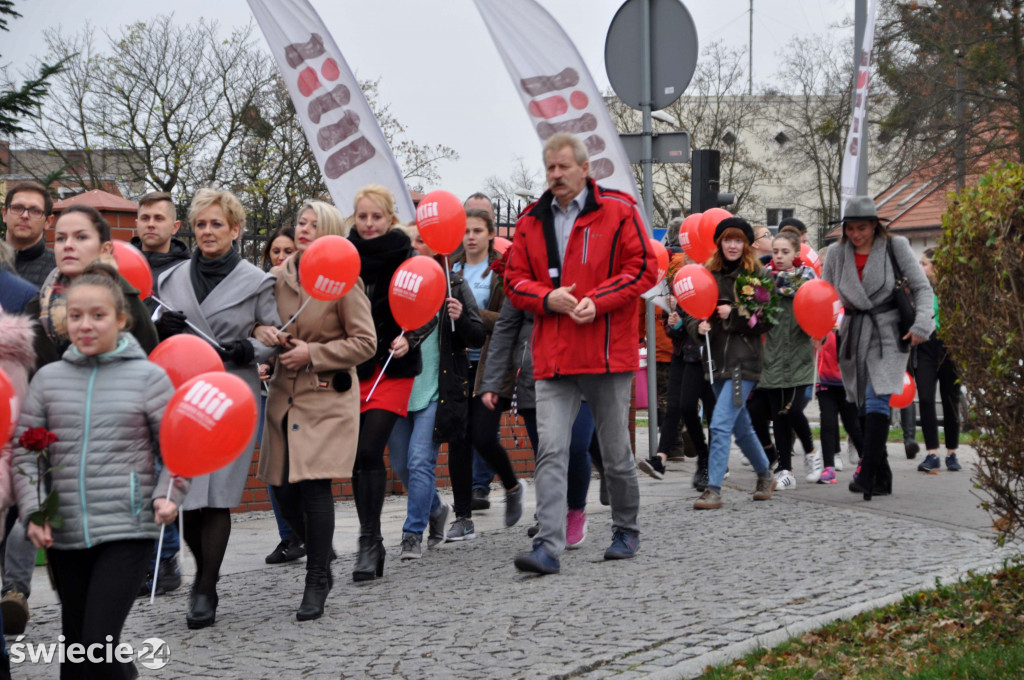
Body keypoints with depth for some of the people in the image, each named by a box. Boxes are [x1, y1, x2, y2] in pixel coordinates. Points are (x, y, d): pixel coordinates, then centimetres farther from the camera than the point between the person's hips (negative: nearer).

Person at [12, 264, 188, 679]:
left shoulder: (149, 377, -1)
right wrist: (32, 511, -6)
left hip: (128, 530, -4)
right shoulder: (48, 379, 6)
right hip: (64, 533, 4)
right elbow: (24, 451, 6)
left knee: (99, 643, -15)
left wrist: (168, 496, -12)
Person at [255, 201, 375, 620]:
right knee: (284, 492, 4)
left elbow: (365, 343, -6)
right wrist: (263, 332, -6)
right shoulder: (278, 277, 7)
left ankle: (316, 585, -2)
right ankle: (322, 567, 28)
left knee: (314, 486, -13)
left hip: (328, 397, -5)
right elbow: (258, 322, 18)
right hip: (285, 394, 5)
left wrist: (312, 353, -13)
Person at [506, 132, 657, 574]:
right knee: (550, 450, -9)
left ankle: (626, 530, 30)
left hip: (607, 353, -2)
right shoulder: (532, 222, 10)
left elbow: (643, 269, -5)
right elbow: (515, 280, 11)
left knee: (615, 451, 11)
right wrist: (547, 297, -9)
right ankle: (548, 546, -12)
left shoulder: (617, 211, -1)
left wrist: (598, 301, -16)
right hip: (553, 356, 2)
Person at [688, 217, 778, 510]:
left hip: (744, 361, -6)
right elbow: (693, 315, 12)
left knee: (720, 424, -15)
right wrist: (699, 327, -9)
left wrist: (734, 315, -15)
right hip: (717, 361, 6)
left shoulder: (757, 274, -3)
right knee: (741, 427, 17)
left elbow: (767, 319, -6)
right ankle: (765, 476, 37)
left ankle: (713, 490, -12)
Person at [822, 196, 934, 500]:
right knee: (865, 406, 5)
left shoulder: (895, 247, -2)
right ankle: (882, 478, 12)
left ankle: (867, 474, -26)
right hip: (854, 335, 4)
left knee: (877, 400, -19)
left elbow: (922, 287, 1)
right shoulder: (837, 253, 6)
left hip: (888, 334, -4)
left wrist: (921, 324, -12)